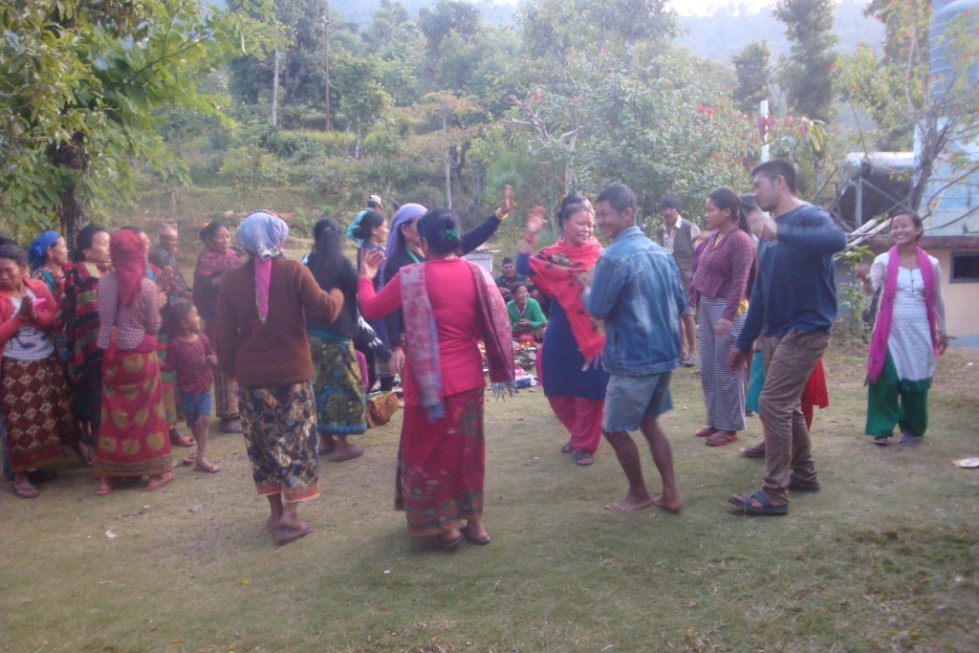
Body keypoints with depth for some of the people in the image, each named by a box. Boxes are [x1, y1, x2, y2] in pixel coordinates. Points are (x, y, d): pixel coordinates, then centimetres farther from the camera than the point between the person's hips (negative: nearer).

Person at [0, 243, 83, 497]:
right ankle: (20, 476, 12)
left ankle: (78, 446, 37)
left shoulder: (39, 287, 1)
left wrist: (36, 315, -19)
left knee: (61, 409, 16)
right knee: (20, 421, 2)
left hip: (48, 362, 3)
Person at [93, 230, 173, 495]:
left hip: (112, 356, 3)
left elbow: (102, 317, 3)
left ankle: (108, 474, 18)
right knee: (145, 412, 7)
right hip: (141, 356, -3)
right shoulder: (148, 286, -12)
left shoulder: (104, 281, -3)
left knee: (114, 413, 11)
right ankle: (157, 470, 16)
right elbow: (154, 326, -6)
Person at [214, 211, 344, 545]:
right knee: (296, 441, 7)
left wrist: (231, 368, 14)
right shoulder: (294, 271, -10)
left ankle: (277, 511, 23)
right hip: (293, 372, -2)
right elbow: (325, 310, -11)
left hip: (252, 376, 3)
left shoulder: (232, 279, -2)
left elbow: (224, 333, 1)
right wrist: (337, 294, 10)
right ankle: (289, 514, 2)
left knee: (265, 443, 14)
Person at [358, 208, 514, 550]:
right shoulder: (476, 273, -1)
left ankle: (445, 525, 18)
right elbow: (489, 328, 4)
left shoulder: (412, 276, -12)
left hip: (430, 379, -4)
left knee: (431, 449, 12)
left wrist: (365, 277, 14)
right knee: (467, 447, 17)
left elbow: (371, 308, -3)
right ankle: (473, 519, 26)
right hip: (469, 377, 4)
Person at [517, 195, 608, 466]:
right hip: (561, 334, 3)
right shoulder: (552, 255, 1)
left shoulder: (599, 255, -3)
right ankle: (579, 435, 36)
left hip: (592, 333, -3)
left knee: (588, 390, 3)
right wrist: (530, 234, -18)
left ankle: (584, 445, 21)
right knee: (557, 388, 12)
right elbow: (524, 266, -12)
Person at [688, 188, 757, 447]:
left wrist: (728, 316, -27)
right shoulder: (714, 236, 9)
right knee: (708, 369, 15)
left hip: (727, 309, -9)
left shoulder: (741, 240, -14)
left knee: (726, 371, 0)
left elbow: (740, 283, -21)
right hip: (707, 305, 9)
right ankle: (714, 421, 28)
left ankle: (730, 427, 13)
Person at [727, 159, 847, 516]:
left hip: (805, 329, -9)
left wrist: (781, 232, -41)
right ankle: (803, 475, 31)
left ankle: (774, 493, -5)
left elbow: (837, 239, -36)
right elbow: (760, 293, 18)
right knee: (787, 406, 15)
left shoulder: (809, 216, -11)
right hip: (776, 332, 9)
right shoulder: (769, 233, 14)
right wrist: (743, 343, 18)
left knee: (773, 405, -12)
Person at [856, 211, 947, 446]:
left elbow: (937, 301, 13)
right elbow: (871, 289, -17)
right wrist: (866, 279, -40)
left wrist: (942, 331, 18)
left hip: (919, 333, 2)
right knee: (886, 380, -7)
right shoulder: (884, 260, -2)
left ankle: (911, 429, 22)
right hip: (890, 331, -2)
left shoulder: (931, 264, 4)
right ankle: (882, 429, 5)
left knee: (915, 383, 5)